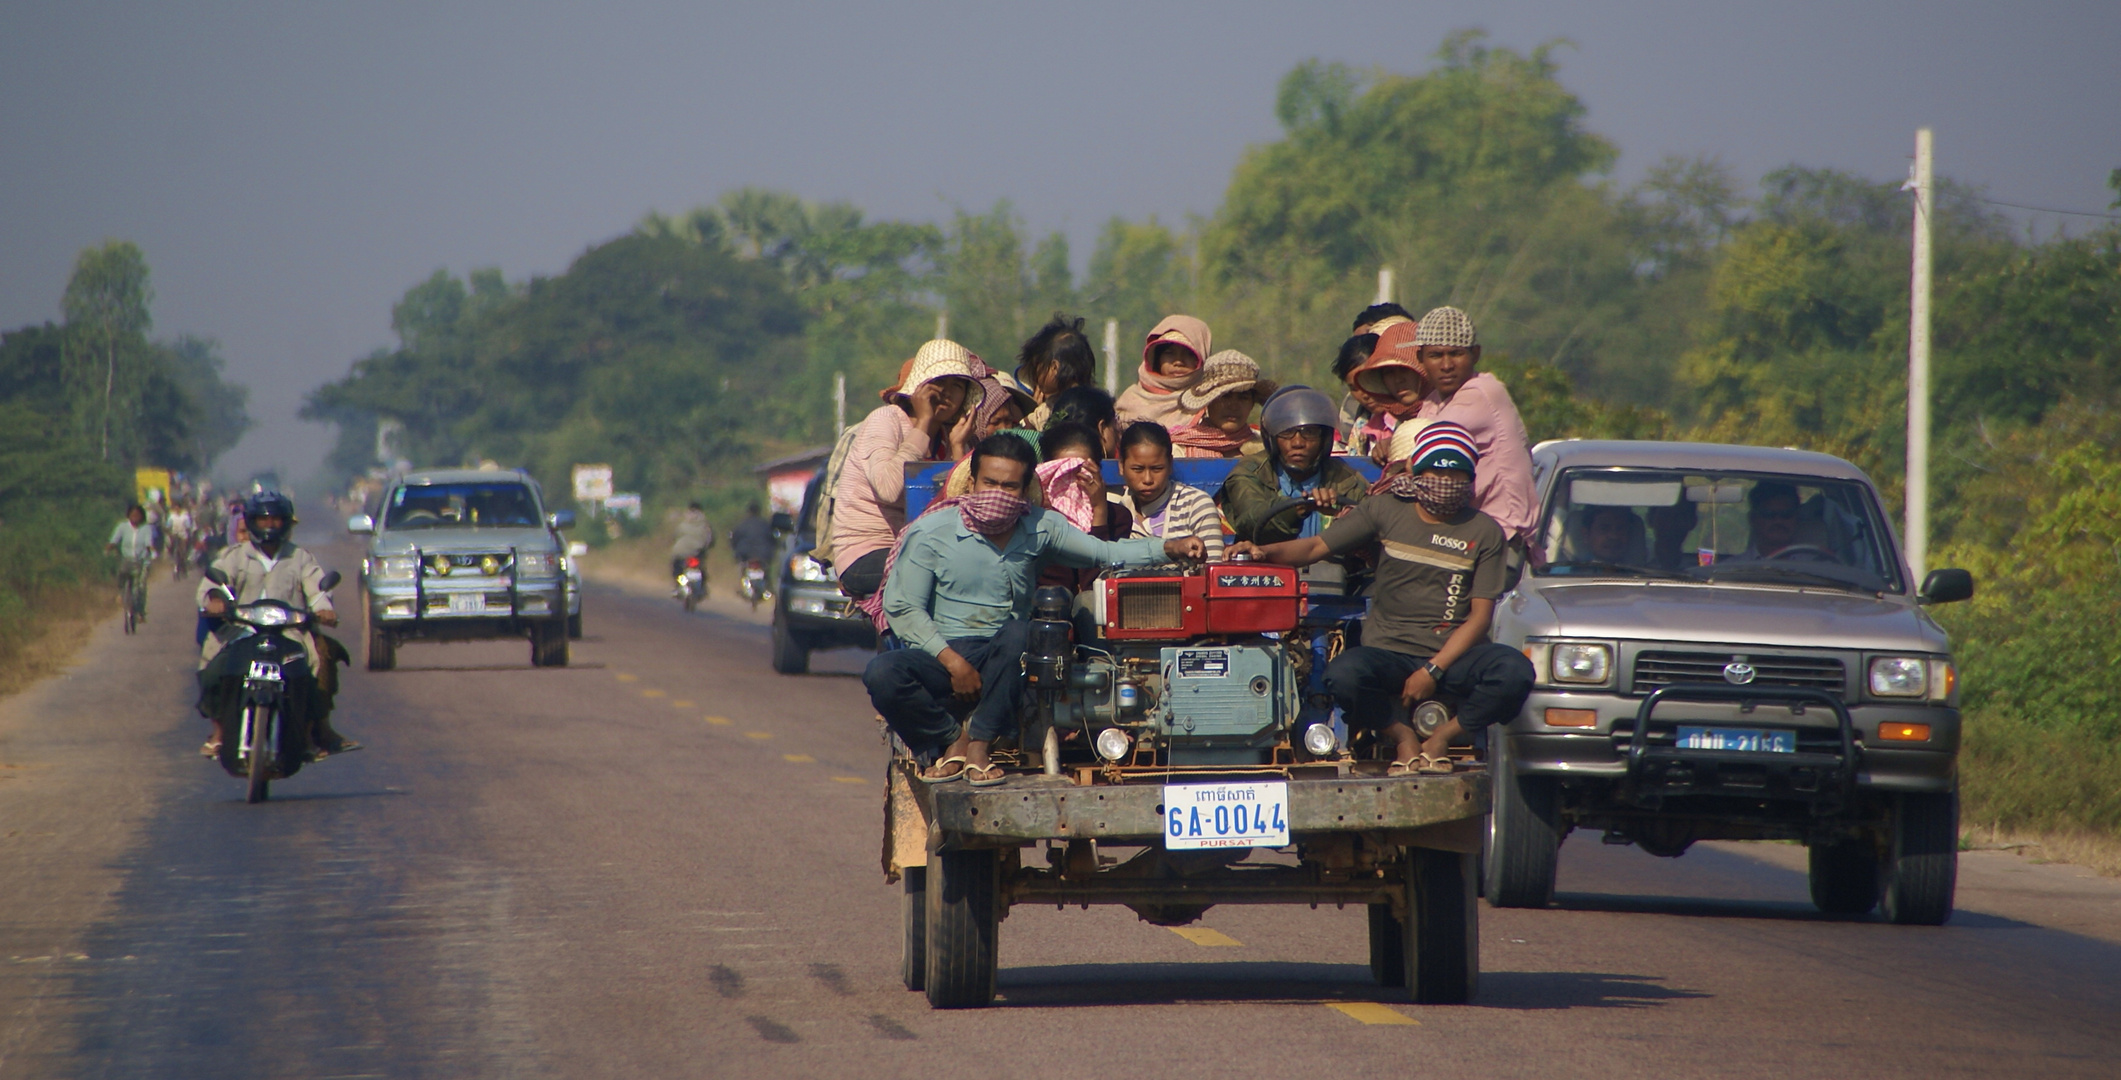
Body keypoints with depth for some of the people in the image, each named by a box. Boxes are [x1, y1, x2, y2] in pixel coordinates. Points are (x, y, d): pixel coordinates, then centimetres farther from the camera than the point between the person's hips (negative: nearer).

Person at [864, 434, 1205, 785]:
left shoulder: (1041, 529, 8)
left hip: (1000, 663, 2)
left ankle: (979, 743, -21)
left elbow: (1106, 553, 6)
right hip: (939, 656, -2)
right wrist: (953, 662, -16)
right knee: (882, 673, -33)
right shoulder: (931, 533, -3)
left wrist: (1169, 548, -10)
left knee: (1017, 633, -34)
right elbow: (903, 608, -7)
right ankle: (950, 737, -6)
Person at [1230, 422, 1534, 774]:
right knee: (1343, 674, -35)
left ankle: (1442, 736, -5)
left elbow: (1481, 614, -1)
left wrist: (1434, 669, -13)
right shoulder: (1386, 511, 7)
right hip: (1388, 651, 0)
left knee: (1514, 672, -32)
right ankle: (1402, 737, -5)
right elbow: (1316, 547, 6)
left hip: (1453, 655, 0)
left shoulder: (1483, 532, 5)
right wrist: (1264, 551, -14)